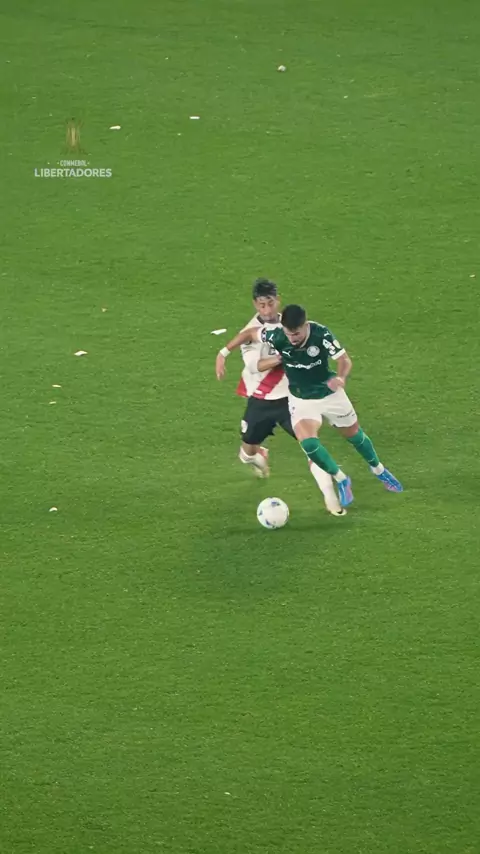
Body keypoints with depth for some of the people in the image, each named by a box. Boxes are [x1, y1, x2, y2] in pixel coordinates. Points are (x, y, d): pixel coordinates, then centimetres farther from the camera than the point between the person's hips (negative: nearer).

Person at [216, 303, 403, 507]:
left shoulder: (321, 334, -30)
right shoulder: (277, 336, -26)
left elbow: (344, 360, -20)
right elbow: (249, 333, -9)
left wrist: (340, 377, -42)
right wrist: (223, 353, -12)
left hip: (330, 393, -1)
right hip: (301, 399, 1)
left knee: (354, 434, 17)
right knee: (307, 442, -20)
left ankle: (379, 471, 47)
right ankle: (342, 481, 5)